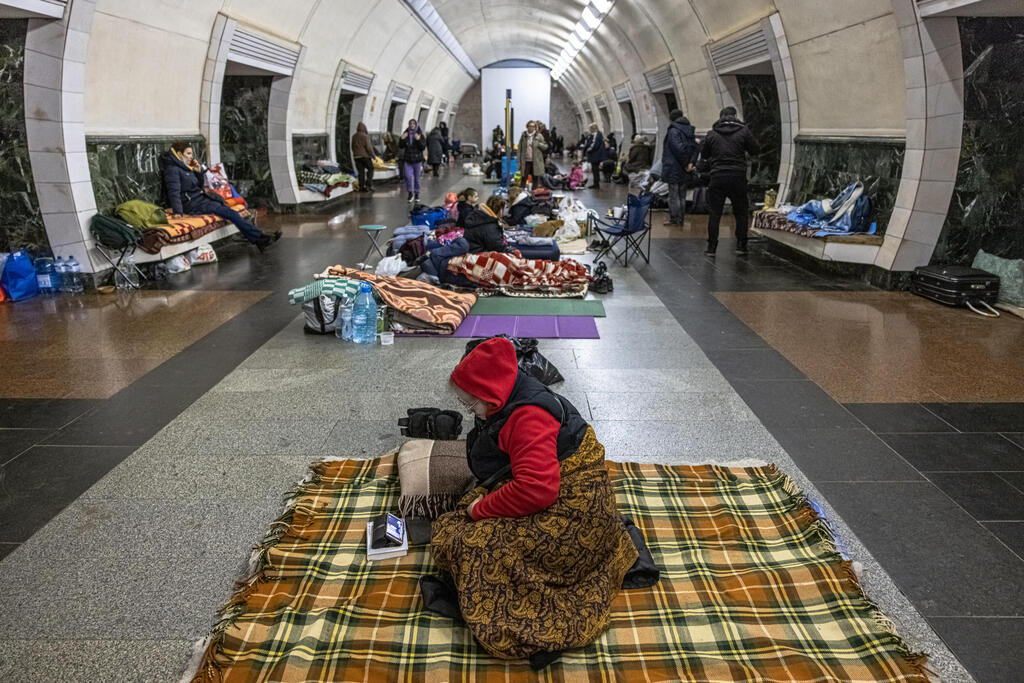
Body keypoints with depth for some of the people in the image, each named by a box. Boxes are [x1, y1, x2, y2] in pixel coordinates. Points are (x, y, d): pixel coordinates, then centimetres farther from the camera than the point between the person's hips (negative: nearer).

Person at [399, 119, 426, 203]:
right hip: (407, 159, 1)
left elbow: (423, 147, -8)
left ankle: (417, 194, 19)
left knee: (417, 177, 6)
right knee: (408, 176, -10)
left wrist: (419, 140, -22)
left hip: (417, 160, -1)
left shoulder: (420, 135, -1)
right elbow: (401, 147, 6)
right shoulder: (405, 134, 5)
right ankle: (410, 193, 7)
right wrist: (402, 139, -11)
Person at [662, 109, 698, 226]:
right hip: (685, 172, 7)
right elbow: (695, 147, 5)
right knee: (682, 195, 13)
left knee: (673, 196, -1)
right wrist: (691, 163, -3)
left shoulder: (673, 131, -12)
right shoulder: (689, 130, 11)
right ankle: (681, 219, 18)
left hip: (674, 169, -7)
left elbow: (679, 148, -21)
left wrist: (685, 164, -13)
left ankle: (673, 219, 2)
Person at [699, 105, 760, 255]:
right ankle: (741, 245, 12)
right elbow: (755, 150, 5)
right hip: (738, 176, 0)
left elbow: (704, 155, 12)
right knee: (741, 212, 11)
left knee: (714, 212, 6)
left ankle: (711, 247, 5)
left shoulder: (712, 134, 5)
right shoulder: (743, 131, 1)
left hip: (718, 177, 1)